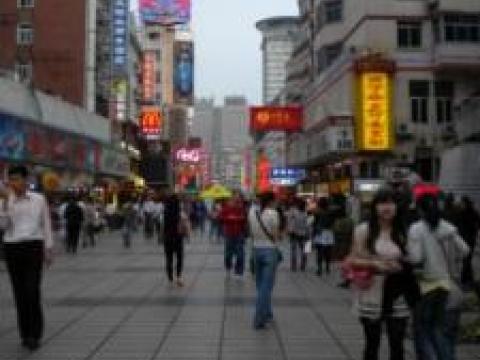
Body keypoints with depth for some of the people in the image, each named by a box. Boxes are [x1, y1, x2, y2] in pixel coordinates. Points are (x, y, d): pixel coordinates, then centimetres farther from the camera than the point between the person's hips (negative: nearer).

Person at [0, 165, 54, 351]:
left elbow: (46, 225, 8)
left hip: (33, 247, -2)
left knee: (33, 291, -11)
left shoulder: (39, 199, 4)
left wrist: (49, 250, 5)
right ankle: (25, 333, 18)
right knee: (19, 292, 5)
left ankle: (35, 335, -1)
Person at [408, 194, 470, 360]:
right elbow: (464, 250, 1)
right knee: (440, 327, 18)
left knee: (422, 329, 6)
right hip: (444, 283, 5)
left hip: (425, 284, -5)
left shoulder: (416, 229, -14)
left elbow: (416, 259, -19)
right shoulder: (448, 227, 0)